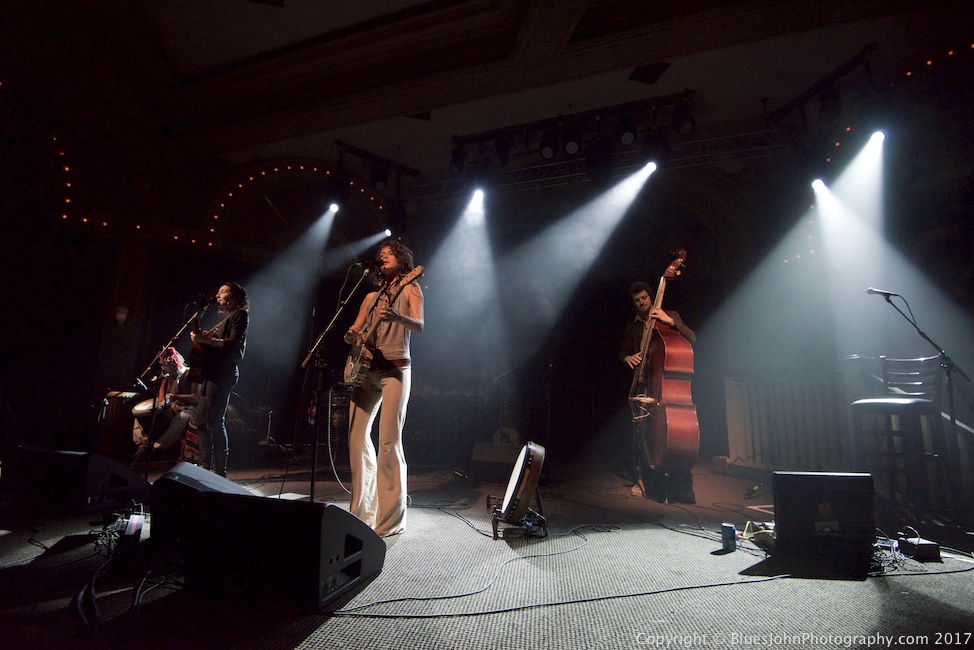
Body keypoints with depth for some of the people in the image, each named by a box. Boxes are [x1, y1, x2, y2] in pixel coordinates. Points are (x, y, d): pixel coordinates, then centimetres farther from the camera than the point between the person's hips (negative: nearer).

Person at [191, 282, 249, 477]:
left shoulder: (239, 314, -3)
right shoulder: (227, 318, 26)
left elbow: (233, 344, -15)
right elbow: (217, 342, 19)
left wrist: (207, 339, -19)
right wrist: (201, 337, 5)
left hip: (222, 374, -10)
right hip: (213, 373, 10)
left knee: (215, 422, -10)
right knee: (202, 420, 10)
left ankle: (219, 470, -4)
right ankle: (205, 466, 16)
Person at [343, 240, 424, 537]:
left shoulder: (410, 288, 6)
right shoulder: (371, 296, 22)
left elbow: (419, 325, -10)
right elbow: (355, 331, 21)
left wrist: (396, 317, -31)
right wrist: (352, 336, -3)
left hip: (395, 368, -6)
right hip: (366, 370, 6)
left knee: (389, 440, -11)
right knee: (356, 436, 5)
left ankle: (390, 519, -3)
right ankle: (362, 510, 20)